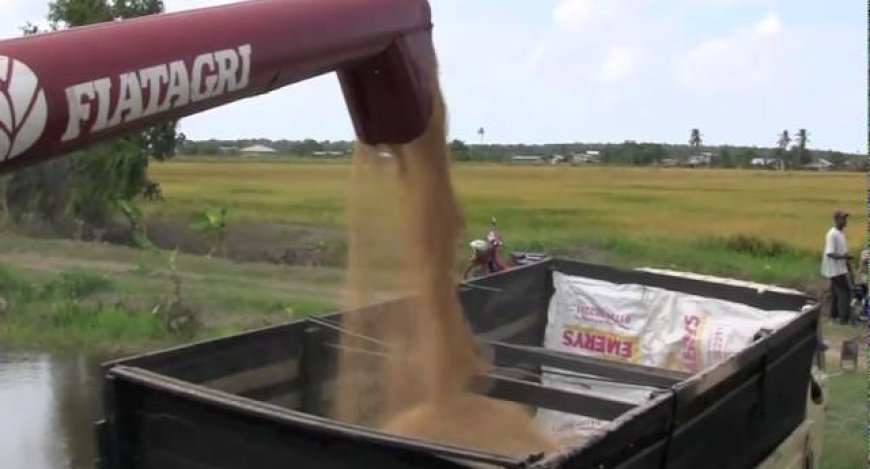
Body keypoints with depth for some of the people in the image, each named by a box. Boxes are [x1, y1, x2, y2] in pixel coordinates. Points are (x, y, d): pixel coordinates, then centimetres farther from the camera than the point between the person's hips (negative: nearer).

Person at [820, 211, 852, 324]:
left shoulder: (841, 233, 11)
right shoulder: (832, 234, -19)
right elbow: (830, 253, -24)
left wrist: (847, 266, 21)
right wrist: (844, 256, -35)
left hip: (841, 269, 9)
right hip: (836, 270, -9)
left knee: (837, 293, 14)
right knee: (844, 292, -9)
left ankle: (834, 315, 22)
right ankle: (844, 317, -6)